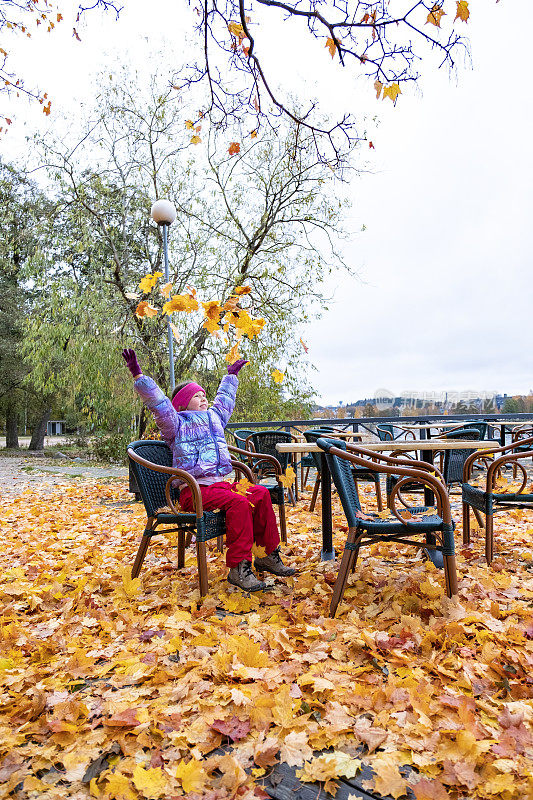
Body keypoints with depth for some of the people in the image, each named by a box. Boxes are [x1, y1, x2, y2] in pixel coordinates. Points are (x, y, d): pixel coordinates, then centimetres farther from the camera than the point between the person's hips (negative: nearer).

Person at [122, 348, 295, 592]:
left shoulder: (213, 418, 25)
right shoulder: (177, 424, 4)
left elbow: (224, 399, 41)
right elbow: (157, 402, -8)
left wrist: (231, 375, 53)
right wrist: (137, 375, -16)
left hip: (220, 483, 7)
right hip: (194, 490, -7)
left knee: (260, 493, -15)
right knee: (238, 502, -31)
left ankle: (268, 555, -5)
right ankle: (238, 568, -27)